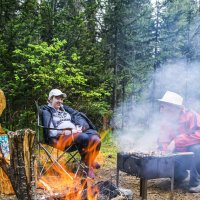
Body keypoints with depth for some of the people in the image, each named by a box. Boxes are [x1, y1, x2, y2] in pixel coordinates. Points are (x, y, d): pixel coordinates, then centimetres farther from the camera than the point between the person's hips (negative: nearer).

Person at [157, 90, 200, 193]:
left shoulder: (191, 116, -22)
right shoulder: (166, 122, -3)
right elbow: (163, 143, -3)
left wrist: (176, 141, -36)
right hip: (181, 156, 5)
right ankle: (181, 175, 14)